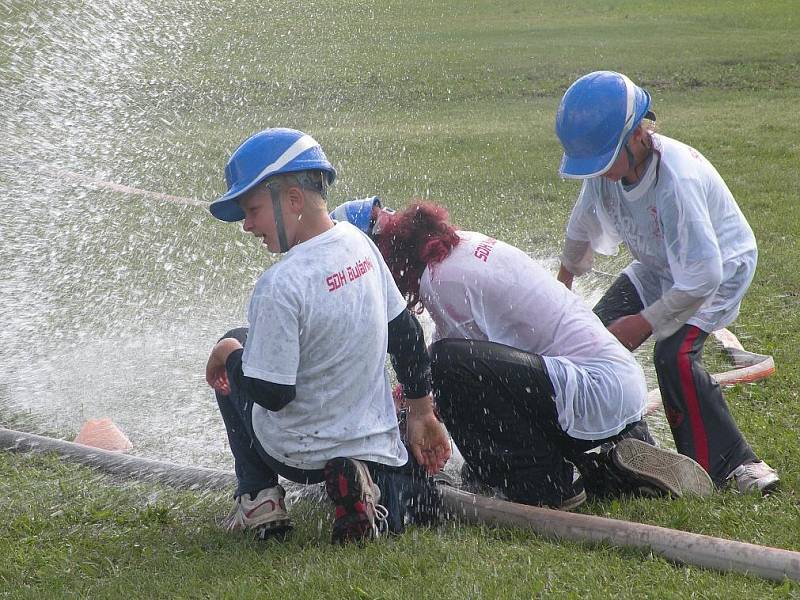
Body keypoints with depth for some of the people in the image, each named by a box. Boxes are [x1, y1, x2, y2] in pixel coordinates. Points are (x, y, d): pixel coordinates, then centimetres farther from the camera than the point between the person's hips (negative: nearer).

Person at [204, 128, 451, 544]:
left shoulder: (280, 285, -27)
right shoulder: (360, 245, -4)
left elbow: (272, 394, -23)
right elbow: (406, 334, 7)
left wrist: (229, 352, -4)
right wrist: (422, 412, 18)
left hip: (297, 454, -6)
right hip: (377, 443, 6)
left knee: (233, 345, 18)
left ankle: (258, 497, 11)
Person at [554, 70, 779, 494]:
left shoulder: (676, 179, -38)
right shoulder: (607, 165, -15)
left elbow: (703, 276, -35)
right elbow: (583, 226, 9)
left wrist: (643, 323, -27)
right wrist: (566, 275, 24)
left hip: (722, 265, -8)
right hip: (658, 267, 8)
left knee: (674, 355, -25)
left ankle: (731, 463, -14)